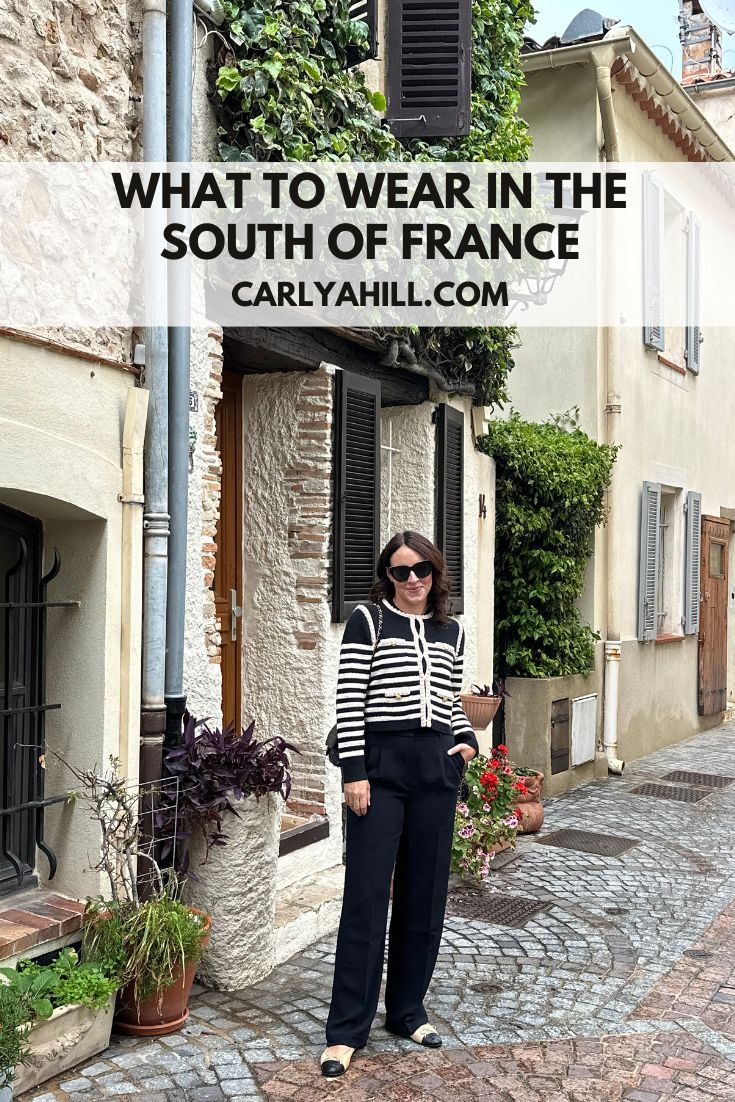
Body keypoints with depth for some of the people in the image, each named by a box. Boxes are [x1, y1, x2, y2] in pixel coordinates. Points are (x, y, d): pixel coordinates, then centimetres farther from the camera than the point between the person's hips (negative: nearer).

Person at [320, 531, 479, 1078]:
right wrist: (355, 772, -12)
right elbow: (350, 699, -6)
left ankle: (408, 1009, 25)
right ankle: (347, 1030, 6)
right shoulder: (368, 620, -1)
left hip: (436, 765, 5)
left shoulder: (452, 631, 13)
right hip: (381, 761, -4)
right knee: (367, 894, -3)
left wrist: (468, 739, 0)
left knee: (425, 893, 10)